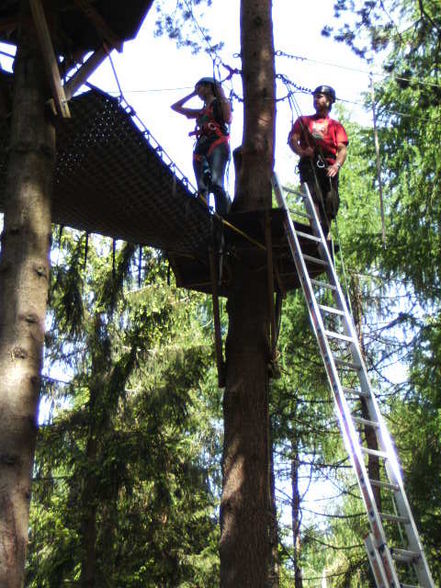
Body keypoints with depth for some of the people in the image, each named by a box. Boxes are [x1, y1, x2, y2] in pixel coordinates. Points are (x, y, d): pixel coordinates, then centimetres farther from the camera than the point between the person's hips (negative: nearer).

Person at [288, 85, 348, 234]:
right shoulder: (303, 120, 27)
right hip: (309, 164, -1)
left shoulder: (336, 125, 25)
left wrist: (336, 165, -13)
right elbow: (292, 139, 10)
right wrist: (301, 151, -13)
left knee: (330, 203, -9)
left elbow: (342, 149, 10)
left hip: (328, 167, 1)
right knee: (314, 199, -24)